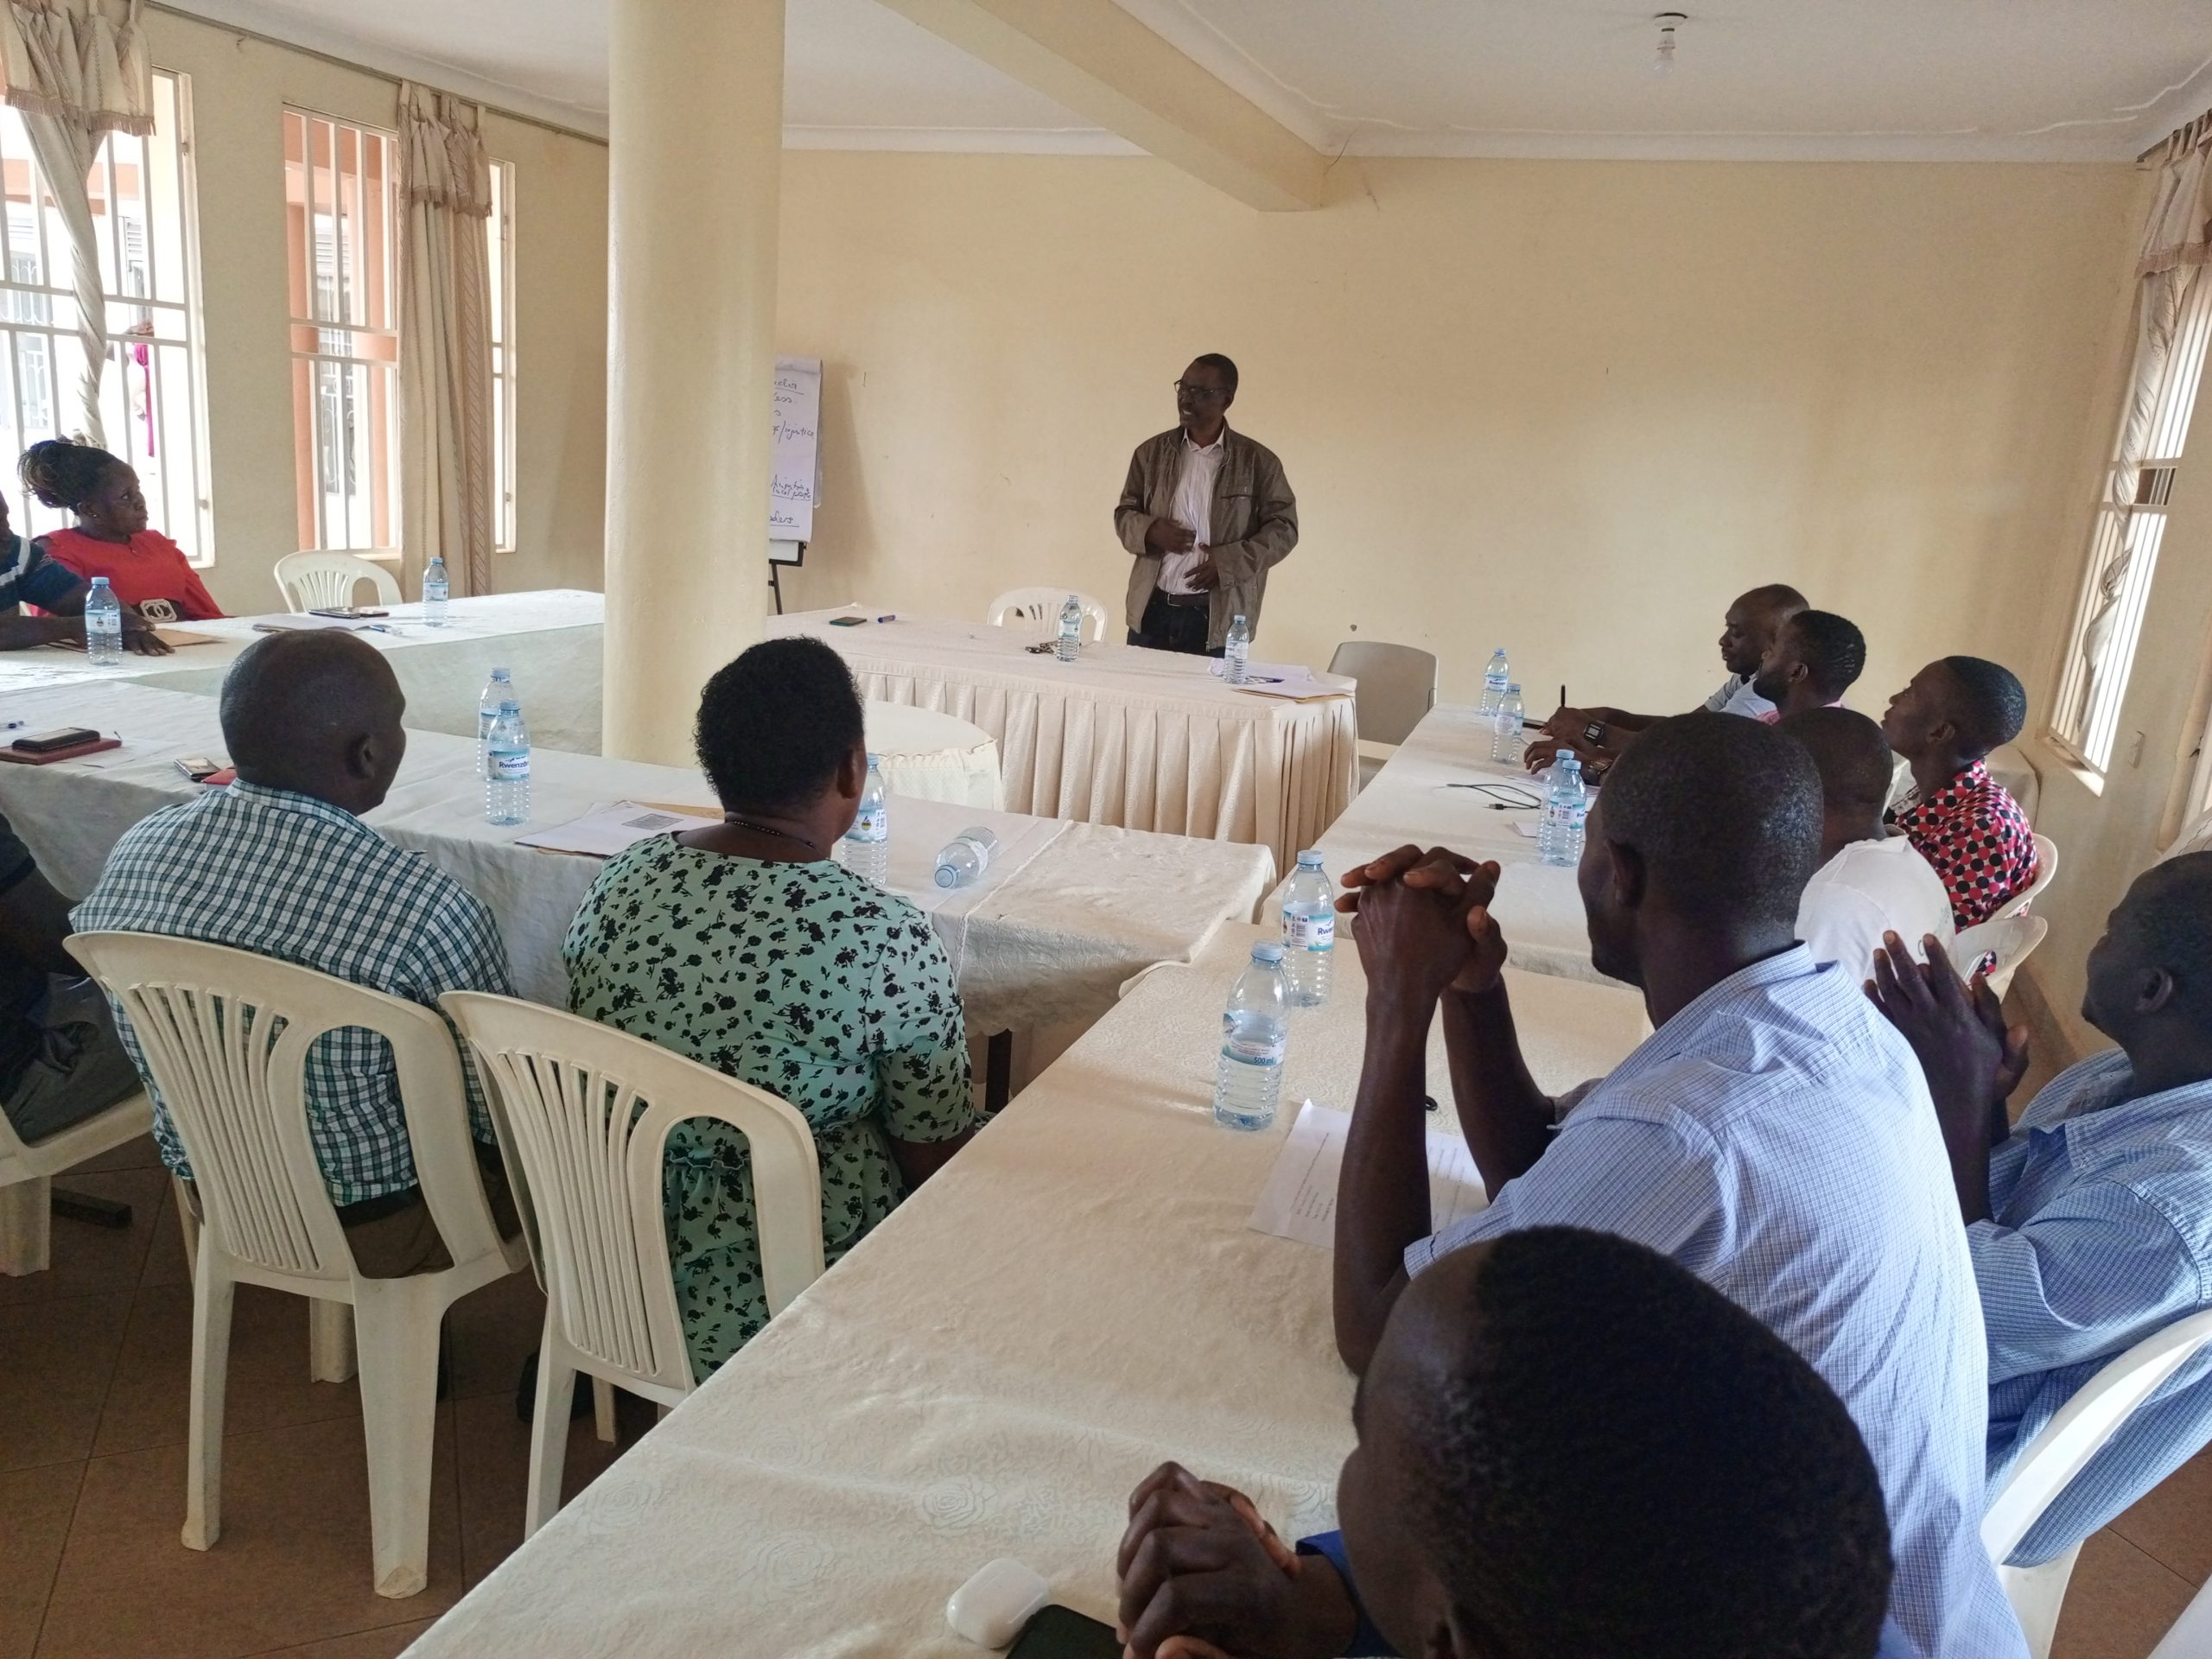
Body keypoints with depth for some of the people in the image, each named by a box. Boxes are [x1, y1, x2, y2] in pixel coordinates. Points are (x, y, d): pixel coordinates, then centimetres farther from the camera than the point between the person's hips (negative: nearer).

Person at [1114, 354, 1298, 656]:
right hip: (1152, 611, 3)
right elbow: (1124, 513, 13)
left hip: (1218, 620, -3)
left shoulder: (1258, 461, -1)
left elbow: (1283, 527, -1)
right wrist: (1151, 531, -10)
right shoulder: (1152, 452, 8)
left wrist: (1228, 562, -15)